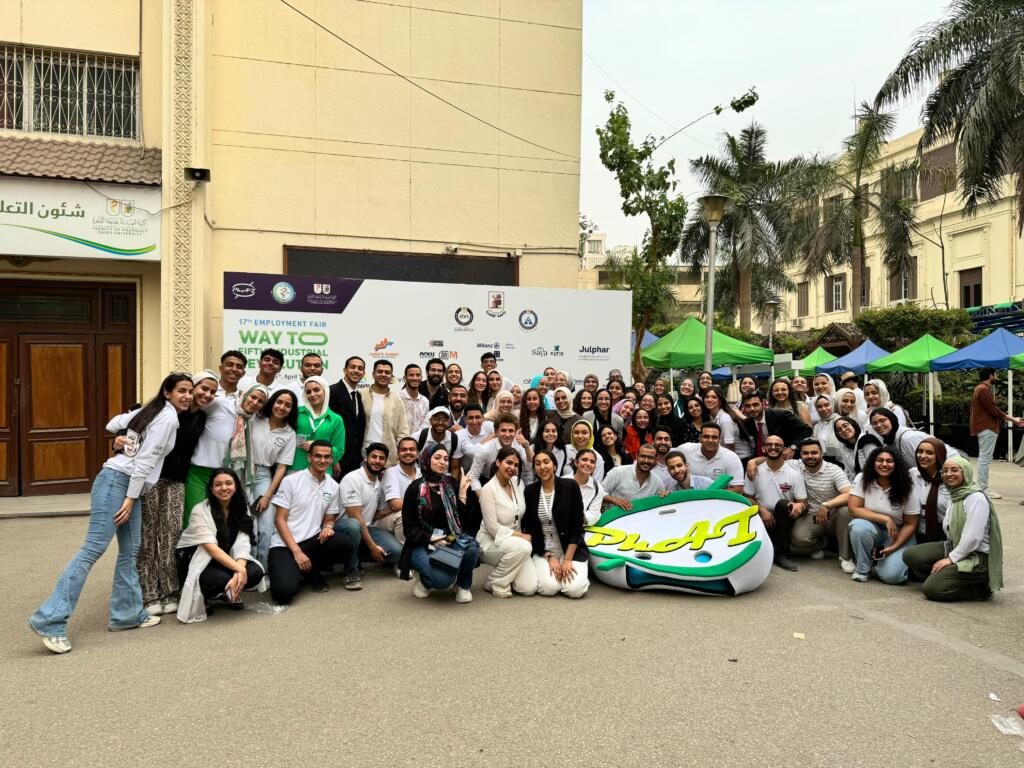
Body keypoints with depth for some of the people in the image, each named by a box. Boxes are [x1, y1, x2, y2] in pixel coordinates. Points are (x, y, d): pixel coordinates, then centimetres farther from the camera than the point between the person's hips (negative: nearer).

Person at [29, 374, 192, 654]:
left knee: (130, 552, 10)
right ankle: (50, 619, -15)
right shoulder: (168, 417, -10)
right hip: (116, 481, -10)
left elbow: (112, 425, 24)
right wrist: (131, 498, -17)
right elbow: (145, 460, -15)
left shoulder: (151, 410, 17)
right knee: (94, 548, -14)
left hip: (131, 486, 10)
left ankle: (127, 614, 15)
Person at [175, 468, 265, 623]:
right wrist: (239, 569, -37)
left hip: (226, 558, 5)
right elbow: (211, 548, -27)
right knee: (222, 578, -35)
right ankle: (200, 596, 0)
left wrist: (239, 574, -33)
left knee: (256, 572, -23)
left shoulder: (242, 509, -6)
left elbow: (242, 545, -14)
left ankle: (229, 594, 9)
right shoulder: (200, 511, -19)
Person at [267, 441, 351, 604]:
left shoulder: (333, 487, 8)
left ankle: (310, 571, 2)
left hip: (312, 541, 5)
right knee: (284, 592, -30)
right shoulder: (291, 480, -5)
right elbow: (280, 520, -7)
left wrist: (328, 527, -11)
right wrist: (297, 552, -16)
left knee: (345, 544, -27)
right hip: (284, 545, -4)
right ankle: (299, 572, 8)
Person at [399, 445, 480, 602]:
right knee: (443, 578, -30)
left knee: (472, 546, -31)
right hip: (423, 544, -3)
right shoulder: (416, 488, -2)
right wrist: (432, 538, -18)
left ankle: (463, 585, -1)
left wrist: (462, 492, -9)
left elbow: (465, 519, -1)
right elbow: (409, 528, -4)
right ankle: (422, 578, 7)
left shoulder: (451, 484, 7)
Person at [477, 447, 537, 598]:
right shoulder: (488, 489, -18)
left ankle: (505, 571, 19)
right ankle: (495, 583, -13)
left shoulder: (517, 482, 1)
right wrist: (522, 536, -17)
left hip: (515, 540, 6)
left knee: (529, 588, -13)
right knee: (523, 546, -37)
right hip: (491, 542, -6)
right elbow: (493, 528, -19)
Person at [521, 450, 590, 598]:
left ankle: (569, 567, 10)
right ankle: (544, 568, 9)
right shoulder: (530, 491, -2)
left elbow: (577, 526, -9)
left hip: (571, 548, -1)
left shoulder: (570, 486, -8)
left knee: (575, 589, -22)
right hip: (543, 550, 1)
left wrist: (567, 560, -14)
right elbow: (530, 529, -1)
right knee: (548, 588, -24)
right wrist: (549, 557, -11)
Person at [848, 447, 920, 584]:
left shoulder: (906, 488, -11)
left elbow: (910, 524, -7)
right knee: (859, 527, -36)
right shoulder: (862, 479, -11)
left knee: (891, 575, -25)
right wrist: (885, 519, -25)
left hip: (898, 534, -1)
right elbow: (854, 509, -17)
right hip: (872, 529, 1)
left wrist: (894, 547, -18)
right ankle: (863, 568, -8)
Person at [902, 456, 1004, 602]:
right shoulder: (954, 495, 12)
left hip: (978, 556, -9)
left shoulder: (977, 498, -18)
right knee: (909, 555, -7)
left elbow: (973, 538, -23)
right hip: (955, 547, 9)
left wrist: (951, 558, -17)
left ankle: (981, 588, 0)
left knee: (931, 589, -19)